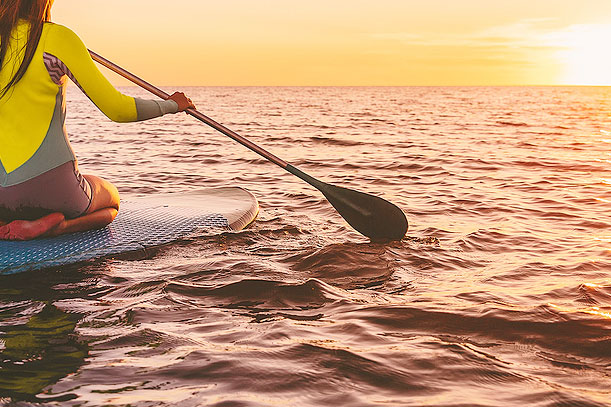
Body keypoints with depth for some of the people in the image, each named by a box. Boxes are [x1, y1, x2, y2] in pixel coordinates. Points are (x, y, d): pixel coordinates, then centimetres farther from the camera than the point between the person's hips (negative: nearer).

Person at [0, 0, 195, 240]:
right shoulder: (57, 37, -9)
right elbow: (117, 110, -9)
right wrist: (172, 105, 9)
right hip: (52, 188, -4)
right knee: (110, 200, 31)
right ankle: (55, 226, -3)